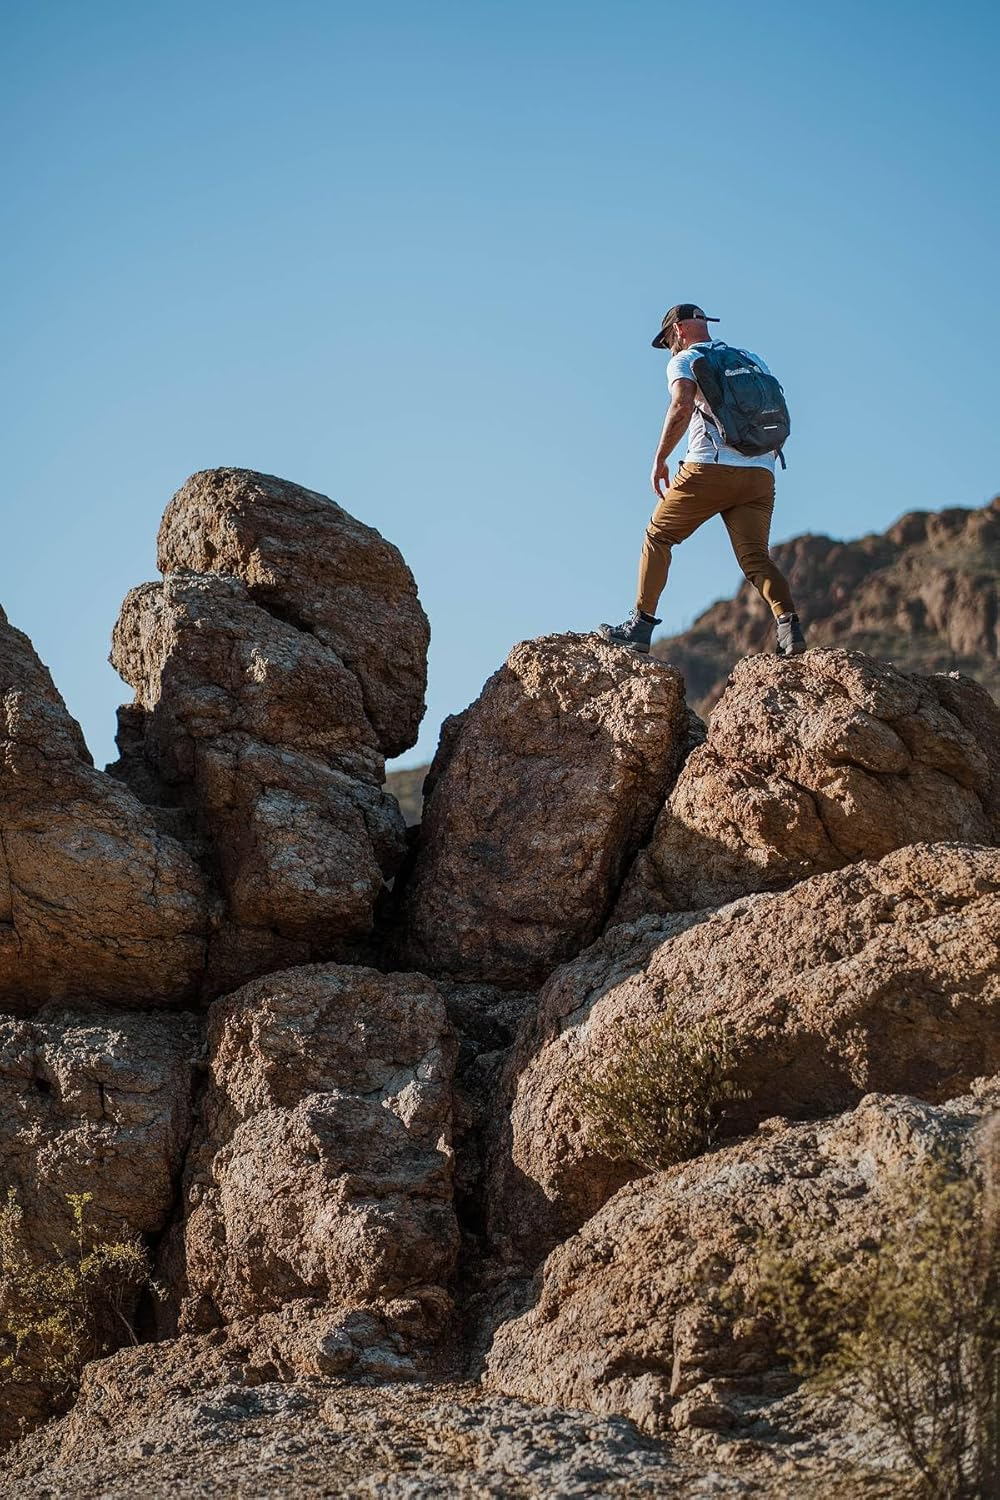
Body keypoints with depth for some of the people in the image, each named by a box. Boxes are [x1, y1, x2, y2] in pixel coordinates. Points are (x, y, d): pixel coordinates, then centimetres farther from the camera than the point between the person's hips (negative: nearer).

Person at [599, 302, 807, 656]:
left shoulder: (684, 360, 7)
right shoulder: (752, 359, 25)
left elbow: (682, 406, -13)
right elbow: (781, 418, 20)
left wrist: (659, 460, -8)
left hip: (710, 468, -4)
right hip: (761, 474, 4)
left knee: (658, 536, 12)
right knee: (755, 557, -1)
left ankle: (639, 627, 8)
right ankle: (789, 624, -25)